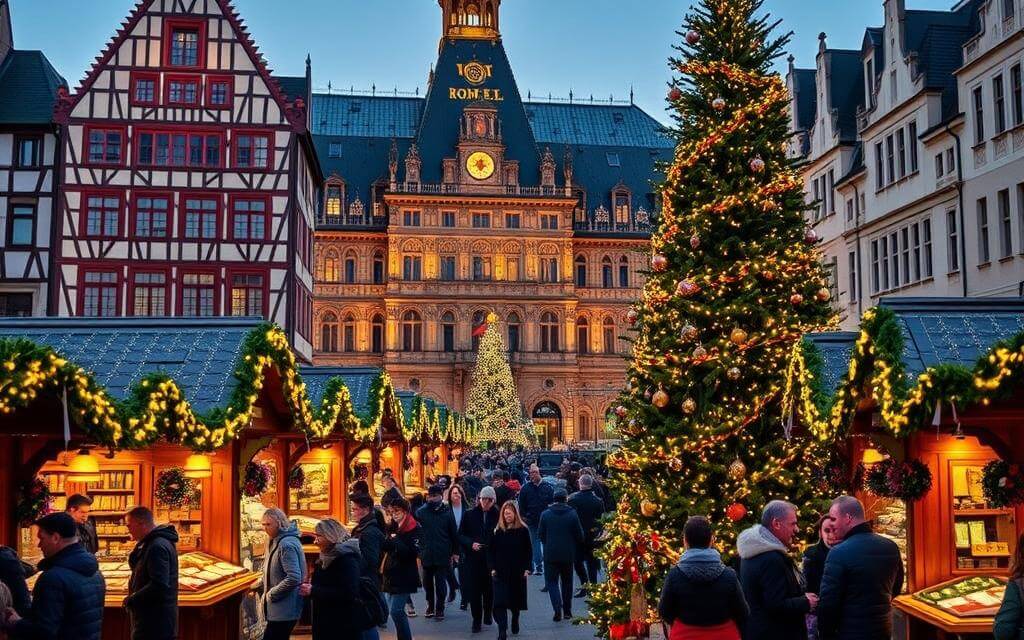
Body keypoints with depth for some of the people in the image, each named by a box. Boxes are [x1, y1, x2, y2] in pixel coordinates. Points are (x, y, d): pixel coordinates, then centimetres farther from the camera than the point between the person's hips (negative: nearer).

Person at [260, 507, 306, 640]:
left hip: (284, 610, -10)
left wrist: (271, 594, -17)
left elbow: (294, 578, -27)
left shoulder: (287, 544, -19)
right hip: (277, 608, 10)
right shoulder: (275, 542, 12)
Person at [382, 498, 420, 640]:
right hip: (392, 575, 8)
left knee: (396, 611, -13)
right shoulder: (393, 527, 12)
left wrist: (395, 541, -18)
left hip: (404, 577, -8)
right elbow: (385, 547, 12)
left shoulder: (413, 529, -11)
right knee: (394, 610, 13)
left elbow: (413, 552, -20)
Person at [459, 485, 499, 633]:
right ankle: (477, 620, 13)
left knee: (489, 590, 5)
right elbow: (460, 535, 5)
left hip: (492, 559, -1)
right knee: (474, 590, 1)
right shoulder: (469, 515, 1)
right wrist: (471, 544, -11)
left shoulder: (497, 516, -3)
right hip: (473, 559, 1)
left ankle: (487, 613, 32)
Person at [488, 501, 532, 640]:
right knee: (500, 602, -11)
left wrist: (527, 568, -6)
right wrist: (492, 568, -5)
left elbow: (528, 551, 1)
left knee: (516, 599, 13)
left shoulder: (523, 530, -2)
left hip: (518, 572, 0)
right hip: (500, 572, 0)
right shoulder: (497, 531, 1)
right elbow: (491, 551, 3)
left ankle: (515, 621, 41)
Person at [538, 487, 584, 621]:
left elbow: (541, 534, 0)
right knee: (567, 582, 16)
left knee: (551, 581, 5)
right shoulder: (572, 514, -6)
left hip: (550, 554, -1)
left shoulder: (545, 514, -6)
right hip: (568, 555, 1)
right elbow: (579, 536, -2)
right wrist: (575, 551, 16)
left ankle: (558, 609, -15)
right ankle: (567, 611, 22)